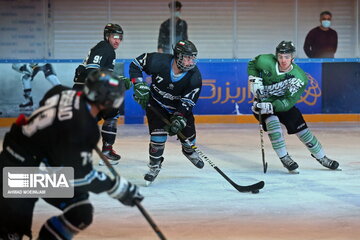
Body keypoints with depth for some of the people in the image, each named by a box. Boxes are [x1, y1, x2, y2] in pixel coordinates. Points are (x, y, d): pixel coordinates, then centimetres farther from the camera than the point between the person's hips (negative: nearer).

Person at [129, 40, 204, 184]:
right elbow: (136, 64, -14)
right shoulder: (159, 62, -30)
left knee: (188, 131, 7)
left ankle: (189, 151, 44)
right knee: (158, 133, -17)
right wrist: (139, 85, -21)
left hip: (179, 106, 2)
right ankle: (155, 165, 4)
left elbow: (187, 102, -23)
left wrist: (179, 119, -36)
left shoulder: (194, 77, -25)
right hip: (156, 103, -2)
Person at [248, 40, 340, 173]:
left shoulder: (300, 78, -24)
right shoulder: (265, 61, -24)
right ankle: (284, 158, -19)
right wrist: (254, 79, -18)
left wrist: (271, 106, -38)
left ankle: (321, 158, 20)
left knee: (302, 129, 0)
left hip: (282, 103, 1)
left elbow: (288, 102, -24)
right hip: (263, 101, -1)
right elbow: (252, 64, 0)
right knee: (273, 122, -30)